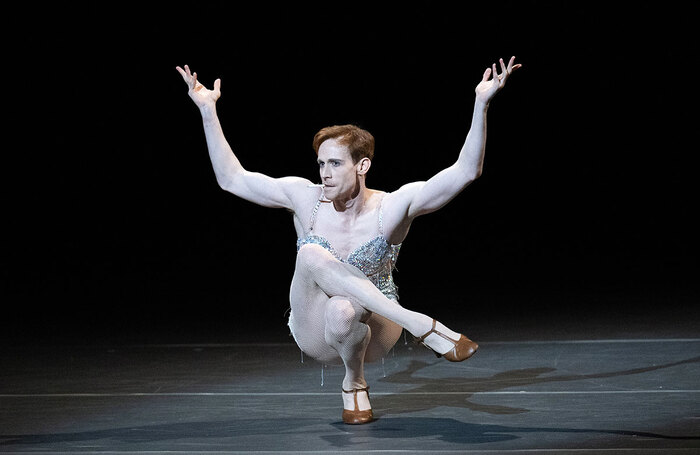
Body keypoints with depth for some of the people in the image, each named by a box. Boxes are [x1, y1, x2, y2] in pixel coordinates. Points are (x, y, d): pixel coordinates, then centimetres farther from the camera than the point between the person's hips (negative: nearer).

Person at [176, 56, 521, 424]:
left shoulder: (391, 208, -12)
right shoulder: (305, 198, -5)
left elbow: (466, 171, -18)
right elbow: (231, 178, -1)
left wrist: (481, 103, -26)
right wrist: (208, 110, -8)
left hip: (374, 331, -3)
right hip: (313, 335, 3)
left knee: (342, 311, -42)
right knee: (311, 255, -30)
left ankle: (355, 384, -11)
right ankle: (421, 326, -35)